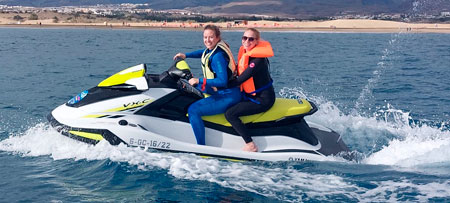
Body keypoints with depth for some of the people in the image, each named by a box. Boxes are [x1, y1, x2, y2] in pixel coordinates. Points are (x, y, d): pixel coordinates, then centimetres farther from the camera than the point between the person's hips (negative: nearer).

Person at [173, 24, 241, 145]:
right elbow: (204, 53, 29)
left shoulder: (218, 56, -24)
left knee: (193, 110, -20)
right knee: (195, 87, 31)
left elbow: (222, 81, -28)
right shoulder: (214, 48, 4)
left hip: (227, 97, -11)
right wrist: (186, 55, 18)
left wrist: (199, 81, -24)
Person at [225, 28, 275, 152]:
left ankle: (250, 145, -15)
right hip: (252, 95, 10)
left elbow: (240, 80, -25)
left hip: (263, 99, -10)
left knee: (230, 114, -18)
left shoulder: (258, 59, -24)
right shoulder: (245, 52, 4)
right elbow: (237, 72, 18)